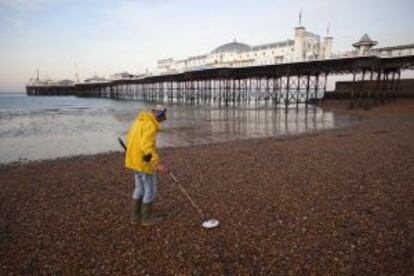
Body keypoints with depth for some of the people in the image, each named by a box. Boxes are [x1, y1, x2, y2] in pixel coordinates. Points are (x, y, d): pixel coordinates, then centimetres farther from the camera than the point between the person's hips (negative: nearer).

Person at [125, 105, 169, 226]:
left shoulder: (139, 120, 10)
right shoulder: (150, 125, -20)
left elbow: (130, 138, 20)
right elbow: (147, 146, -31)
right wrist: (157, 163, -35)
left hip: (135, 160, 9)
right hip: (144, 162, -9)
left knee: (140, 188, 20)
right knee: (150, 190, 6)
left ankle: (135, 216, 29)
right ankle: (146, 218, 20)